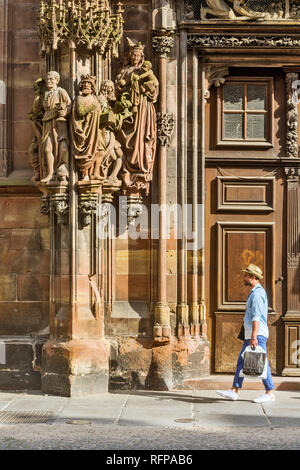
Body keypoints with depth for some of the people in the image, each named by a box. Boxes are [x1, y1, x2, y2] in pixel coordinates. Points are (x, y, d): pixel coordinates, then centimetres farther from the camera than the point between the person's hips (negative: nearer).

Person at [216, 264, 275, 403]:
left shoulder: (257, 293, -14)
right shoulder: (257, 292, 19)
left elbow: (256, 317, -21)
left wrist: (254, 337, -26)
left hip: (257, 334, -10)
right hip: (250, 334, 10)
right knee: (242, 361, 9)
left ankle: (269, 393, 0)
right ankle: (234, 391, 10)